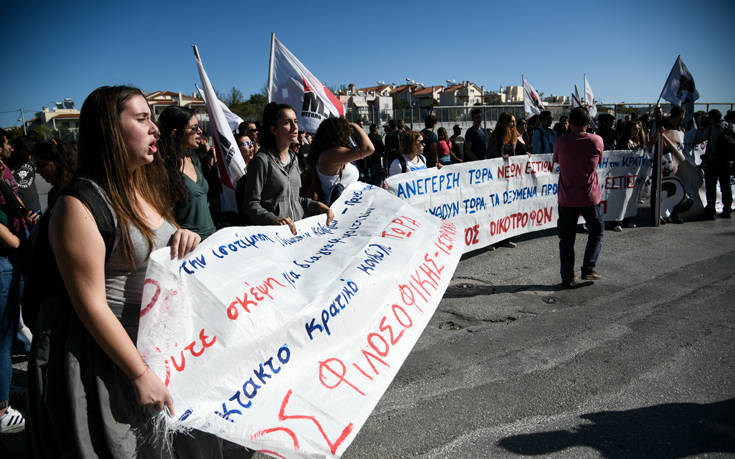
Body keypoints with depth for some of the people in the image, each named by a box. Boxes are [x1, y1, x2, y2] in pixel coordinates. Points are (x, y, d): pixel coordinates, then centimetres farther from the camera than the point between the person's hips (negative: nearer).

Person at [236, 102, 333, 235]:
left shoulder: (294, 158, 15)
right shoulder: (261, 160, -8)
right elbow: (251, 205, -10)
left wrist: (316, 205, 10)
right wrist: (273, 219, -25)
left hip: (298, 228, 7)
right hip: (273, 232, -6)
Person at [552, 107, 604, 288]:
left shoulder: (561, 141, -7)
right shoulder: (596, 141, -7)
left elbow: (555, 161, 9)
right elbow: (598, 161, 10)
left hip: (566, 198, 1)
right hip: (590, 198, 0)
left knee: (567, 239, 8)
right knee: (596, 233, 19)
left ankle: (568, 278, 9)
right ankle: (588, 268, 8)